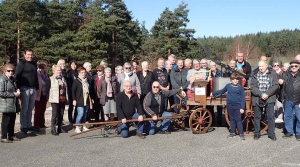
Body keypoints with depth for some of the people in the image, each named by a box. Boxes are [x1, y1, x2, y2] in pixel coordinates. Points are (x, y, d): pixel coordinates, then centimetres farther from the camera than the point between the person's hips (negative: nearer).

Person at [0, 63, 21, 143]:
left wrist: (17, 91, 5)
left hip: (13, 104, 8)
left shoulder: (13, 79, 13)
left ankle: (11, 135, 25)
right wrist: (13, 94, -17)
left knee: (12, 120, 13)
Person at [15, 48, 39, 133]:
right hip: (25, 89, -6)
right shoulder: (21, 63, -4)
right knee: (24, 108, -2)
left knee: (30, 108, 11)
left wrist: (37, 87, 16)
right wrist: (18, 88, -16)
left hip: (33, 89, 6)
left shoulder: (34, 64, 16)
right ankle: (23, 126, 5)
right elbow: (17, 76, -9)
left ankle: (29, 125, 19)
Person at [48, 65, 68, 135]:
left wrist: (66, 97, 13)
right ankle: (53, 129, 2)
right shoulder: (51, 79, -3)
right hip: (55, 100, -6)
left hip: (63, 99, 6)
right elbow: (49, 88, -9)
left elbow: (66, 88, 18)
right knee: (55, 114, -5)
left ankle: (59, 128, 20)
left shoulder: (63, 78, 17)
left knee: (61, 114, 10)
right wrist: (50, 98, -13)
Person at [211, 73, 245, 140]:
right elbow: (222, 91, 20)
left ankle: (241, 133, 4)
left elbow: (242, 98, -4)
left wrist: (242, 108, -9)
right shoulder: (228, 86, 4)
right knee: (232, 119, 11)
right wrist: (213, 93, 24)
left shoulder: (240, 87, -4)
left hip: (237, 105, -3)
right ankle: (232, 132, 20)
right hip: (230, 105, 3)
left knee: (238, 119, -2)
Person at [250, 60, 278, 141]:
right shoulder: (255, 74, 0)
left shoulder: (272, 73, 0)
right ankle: (257, 133, 21)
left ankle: (271, 133, 14)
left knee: (271, 116, 2)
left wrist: (267, 94, -17)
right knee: (257, 117, 9)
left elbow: (275, 85, -6)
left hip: (269, 99, -1)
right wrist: (261, 94, -18)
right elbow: (252, 87, -5)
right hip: (257, 99, 1)